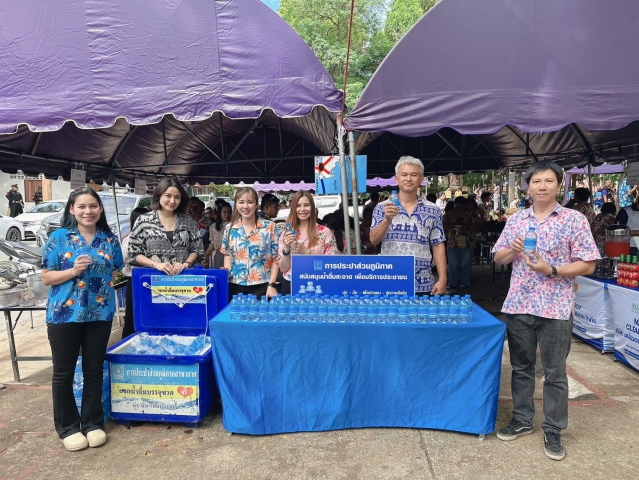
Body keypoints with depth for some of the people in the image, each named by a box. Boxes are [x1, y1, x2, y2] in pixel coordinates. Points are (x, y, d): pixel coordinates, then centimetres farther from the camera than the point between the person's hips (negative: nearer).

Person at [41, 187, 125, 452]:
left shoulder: (110, 240, 3)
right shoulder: (58, 238, -5)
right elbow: (46, 277, -4)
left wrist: (102, 282, -3)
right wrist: (74, 270, -19)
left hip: (100, 314, 2)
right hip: (64, 314, -2)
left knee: (94, 370, 12)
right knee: (63, 372, 9)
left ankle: (93, 423, 27)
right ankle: (68, 427, 26)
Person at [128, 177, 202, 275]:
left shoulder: (188, 221, 7)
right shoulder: (143, 221, 2)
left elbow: (196, 249, 11)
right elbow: (133, 253, 2)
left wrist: (186, 263, -6)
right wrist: (156, 264, -10)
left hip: (182, 275, 1)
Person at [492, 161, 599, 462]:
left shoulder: (575, 220, -3)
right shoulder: (516, 219, 7)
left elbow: (588, 265, -5)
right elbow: (498, 258, 11)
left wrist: (551, 270, -18)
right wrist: (512, 249, -10)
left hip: (555, 309, -3)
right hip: (518, 305, 3)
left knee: (555, 373, 8)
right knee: (521, 368, 15)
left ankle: (553, 431, 23)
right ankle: (521, 420, 30)